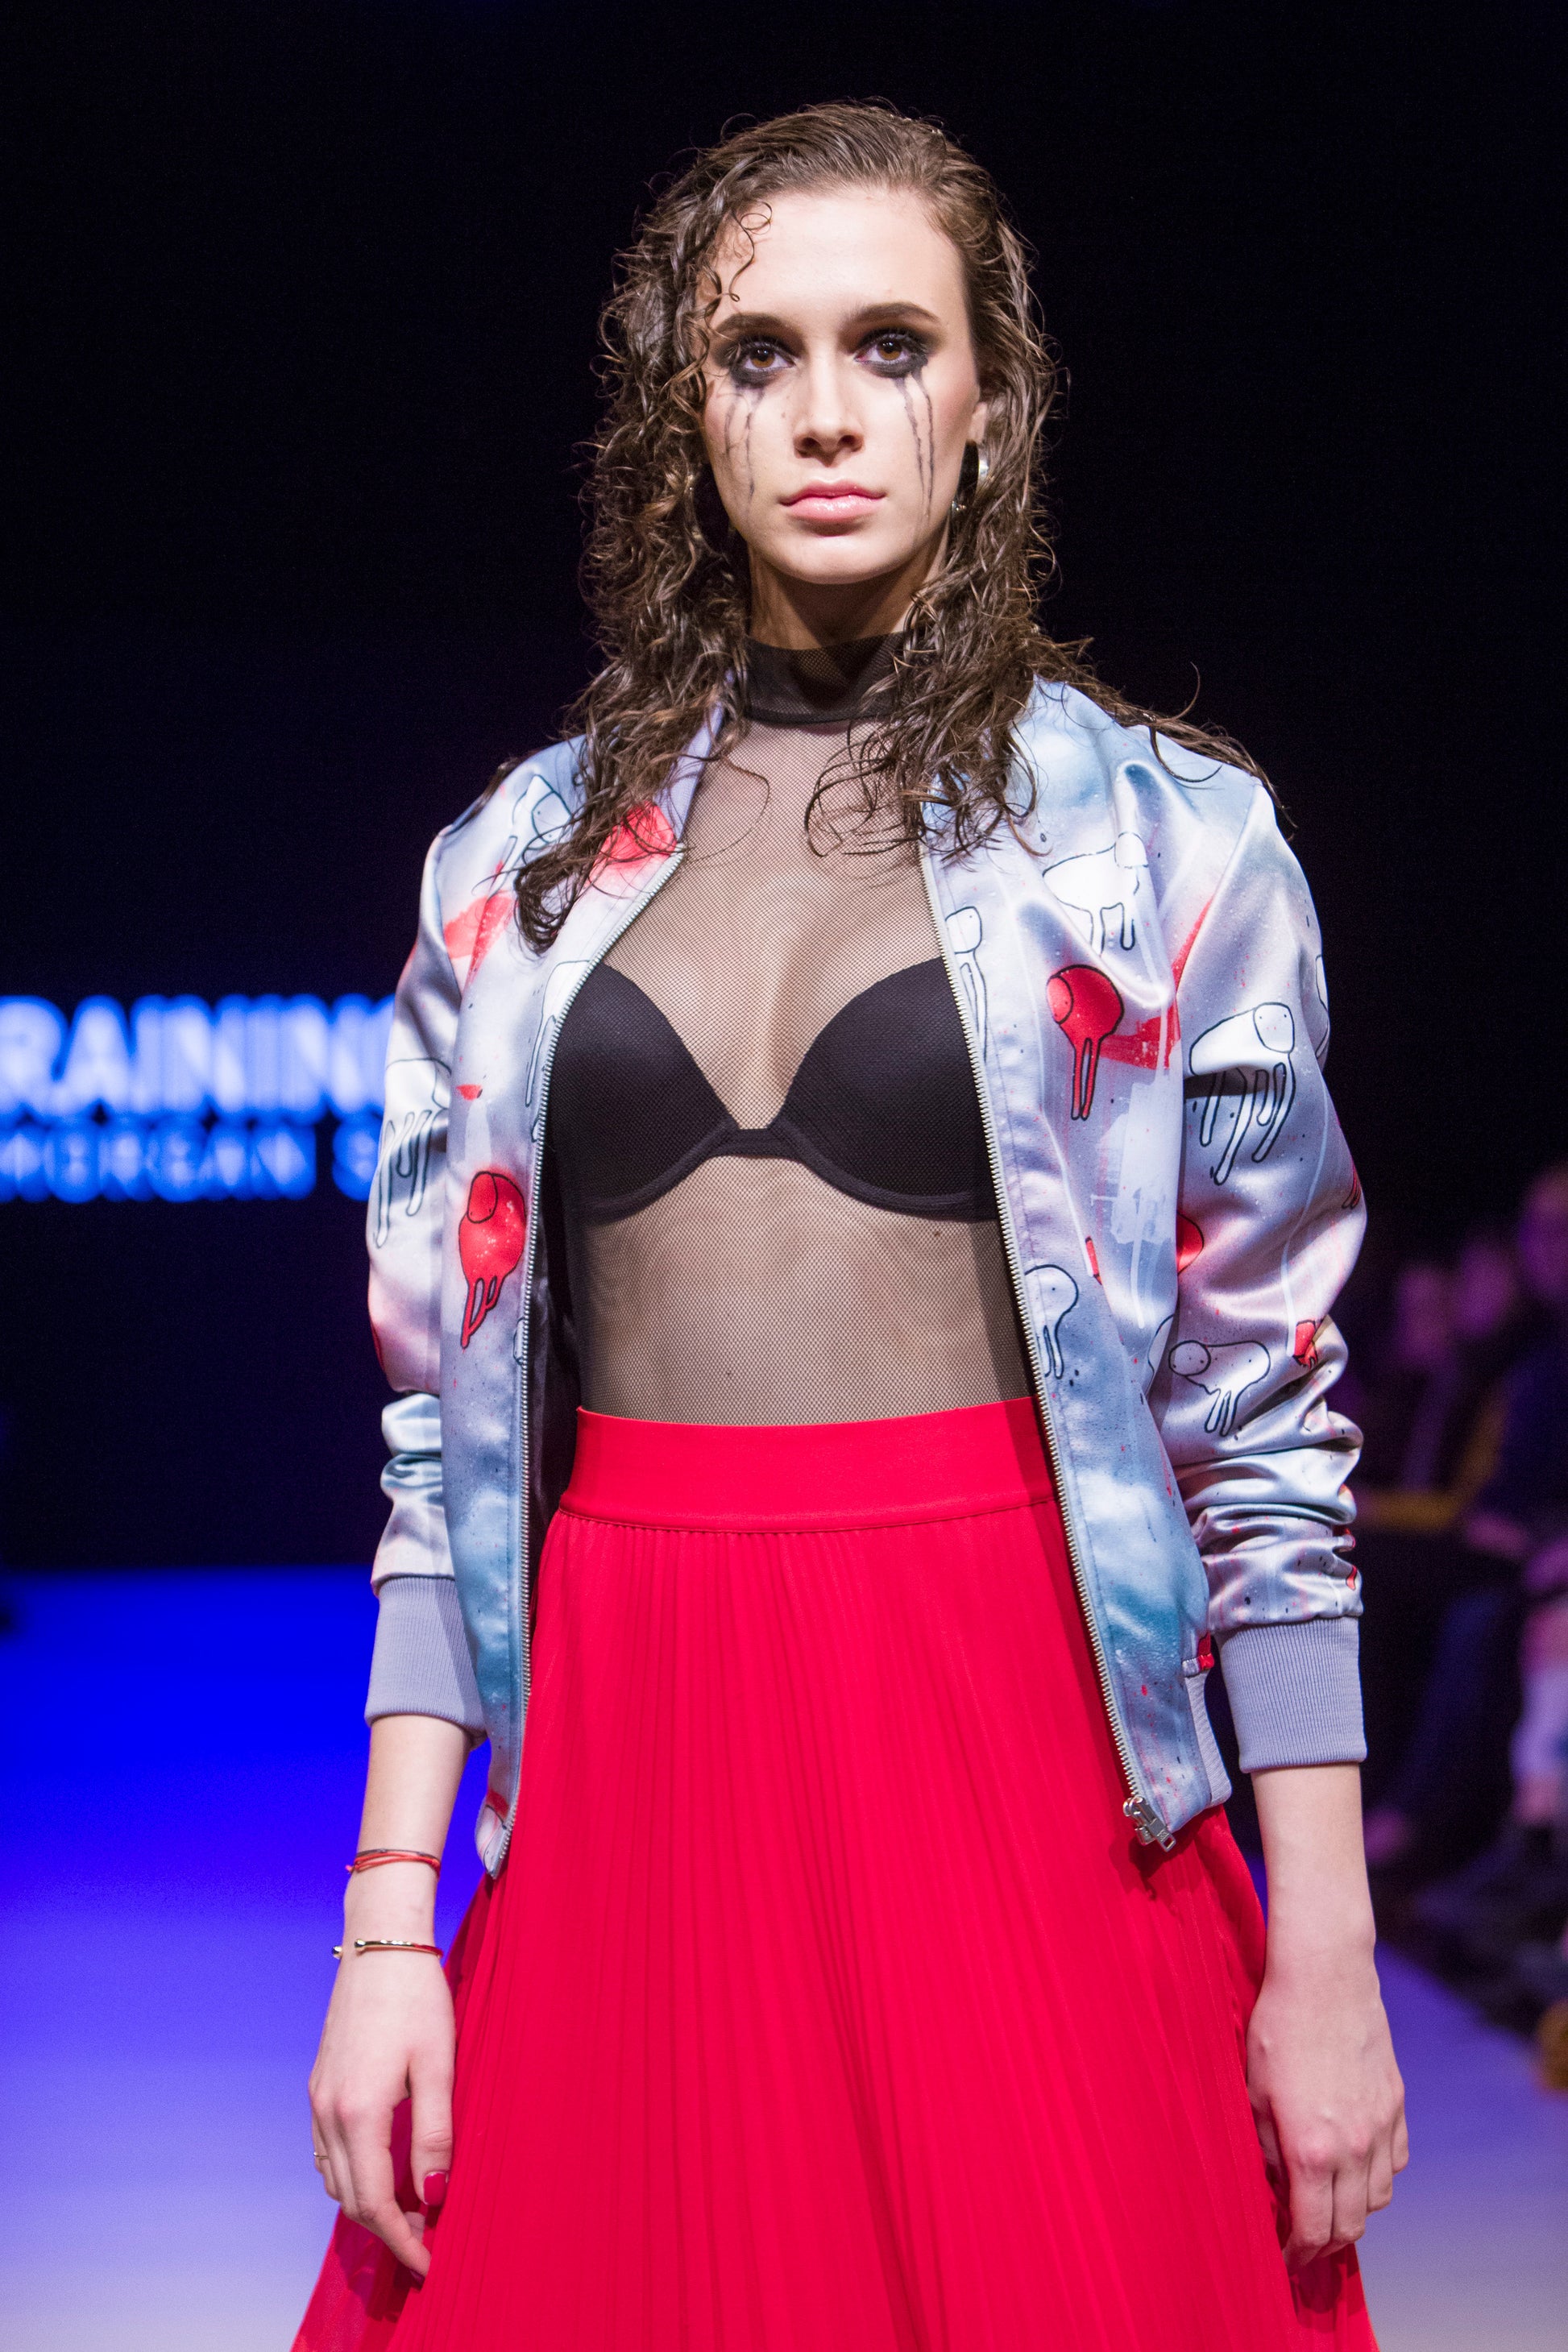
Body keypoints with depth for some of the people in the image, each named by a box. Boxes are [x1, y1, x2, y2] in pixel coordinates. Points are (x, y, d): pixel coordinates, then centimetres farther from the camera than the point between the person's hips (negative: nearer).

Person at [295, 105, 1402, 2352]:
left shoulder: (1167, 840, 2)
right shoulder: (527, 859, 9)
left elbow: (1267, 1429, 1)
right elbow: (445, 1419, 8)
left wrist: (1325, 1957, -3)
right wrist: (392, 1921, 2)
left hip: (1011, 1741, -2)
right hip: (626, 1749, 2)